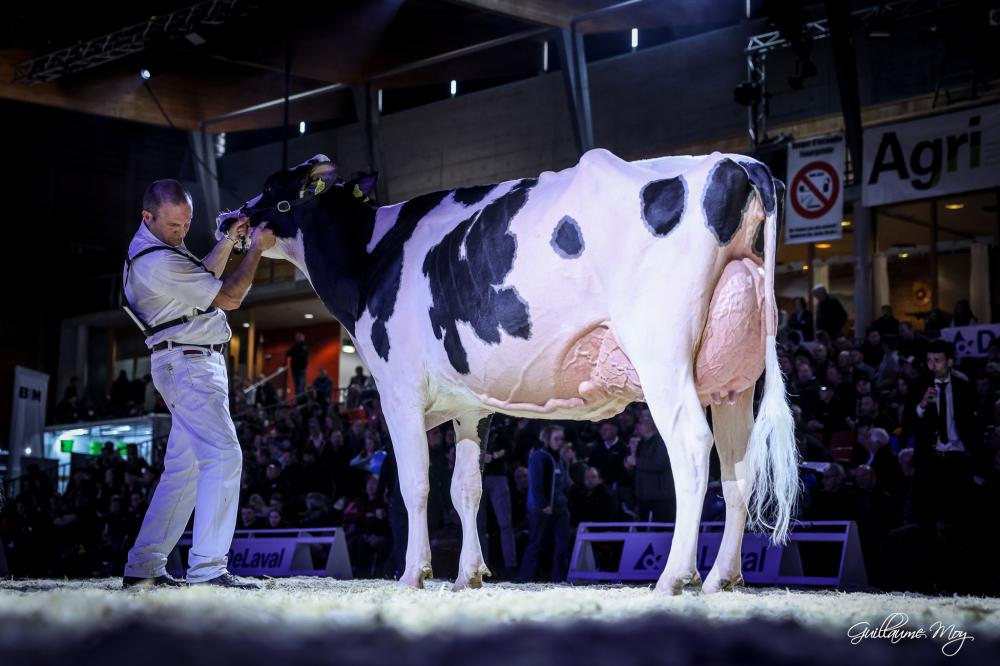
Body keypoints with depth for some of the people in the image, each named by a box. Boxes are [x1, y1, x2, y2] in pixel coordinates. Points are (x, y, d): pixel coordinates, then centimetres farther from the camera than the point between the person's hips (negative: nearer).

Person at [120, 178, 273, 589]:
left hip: (191, 365, 11)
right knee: (223, 456, -19)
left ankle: (143, 566, 13)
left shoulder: (150, 247, 14)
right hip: (190, 364, -11)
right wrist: (256, 249, -6)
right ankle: (207, 568, -24)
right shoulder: (159, 263, -19)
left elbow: (202, 279, 27)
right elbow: (228, 298, -14)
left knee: (184, 467, 11)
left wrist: (229, 240, 16)